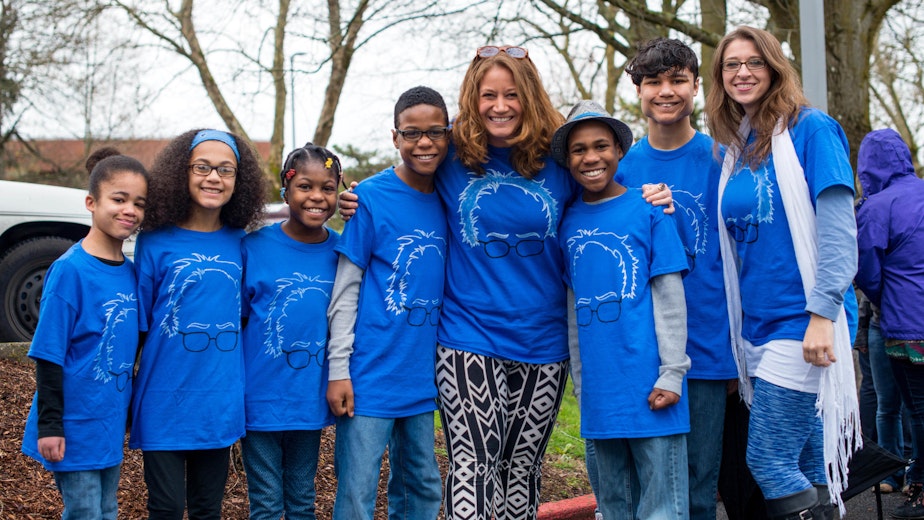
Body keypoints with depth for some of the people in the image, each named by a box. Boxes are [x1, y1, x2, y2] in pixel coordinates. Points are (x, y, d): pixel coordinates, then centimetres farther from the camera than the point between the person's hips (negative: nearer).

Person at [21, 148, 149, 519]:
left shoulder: (129, 272, 5)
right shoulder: (70, 270, -15)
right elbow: (48, 354, -15)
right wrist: (49, 425, -16)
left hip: (110, 424, 7)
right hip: (76, 426, -7)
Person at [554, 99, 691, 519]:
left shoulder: (648, 210, -4)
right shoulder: (568, 221, 8)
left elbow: (669, 298, -5)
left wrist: (672, 373, -10)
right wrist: (581, 381, 12)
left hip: (648, 388, -4)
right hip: (600, 389, 5)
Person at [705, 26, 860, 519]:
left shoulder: (810, 128, -6)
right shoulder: (734, 151, 13)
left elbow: (838, 229, -13)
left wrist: (822, 314, -21)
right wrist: (739, 332, 12)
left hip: (802, 325, -7)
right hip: (759, 327, 7)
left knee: (769, 460, -9)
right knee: (808, 466, 10)